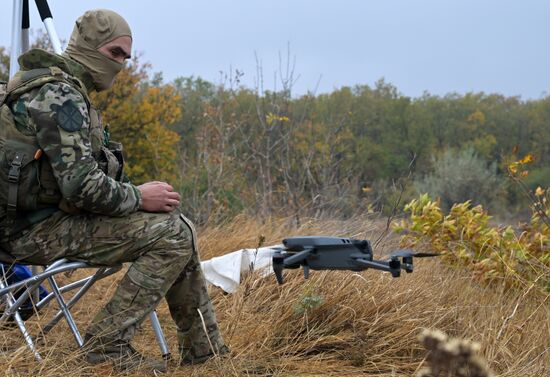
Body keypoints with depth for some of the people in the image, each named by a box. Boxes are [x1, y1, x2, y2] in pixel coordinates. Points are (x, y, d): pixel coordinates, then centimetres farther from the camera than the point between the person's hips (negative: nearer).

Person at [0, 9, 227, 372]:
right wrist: (139, 197, -10)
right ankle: (108, 343, -10)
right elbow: (81, 187, -26)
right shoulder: (57, 97, -18)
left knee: (178, 228, 9)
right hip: (37, 229, -10)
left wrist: (137, 195, 7)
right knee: (173, 236, -17)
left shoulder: (66, 90, 16)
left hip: (52, 214, 10)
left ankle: (205, 351, 13)